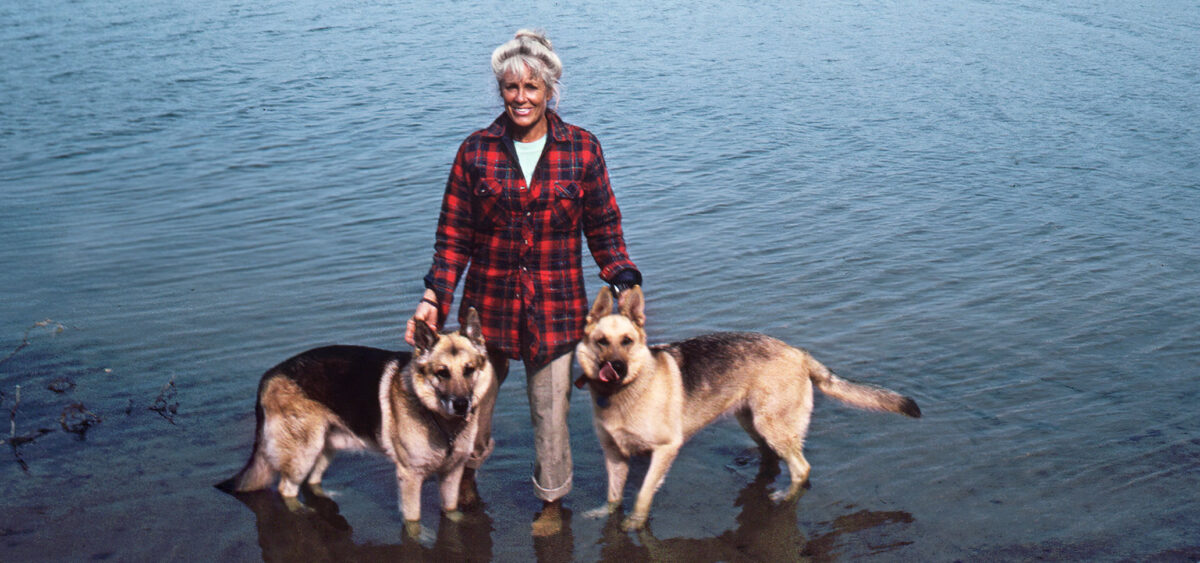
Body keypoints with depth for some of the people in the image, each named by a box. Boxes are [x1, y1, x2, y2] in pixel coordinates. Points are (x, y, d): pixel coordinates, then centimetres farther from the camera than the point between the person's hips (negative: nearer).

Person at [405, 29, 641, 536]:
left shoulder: (582, 149, -2)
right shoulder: (476, 151, -1)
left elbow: (604, 229, 3)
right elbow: (454, 235, 0)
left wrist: (625, 285, -9)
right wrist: (433, 298, -8)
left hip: (555, 307, -1)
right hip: (488, 301, 1)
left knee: (551, 411, 8)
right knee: (473, 399, 16)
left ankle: (551, 500, 32)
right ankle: (467, 471, 47)